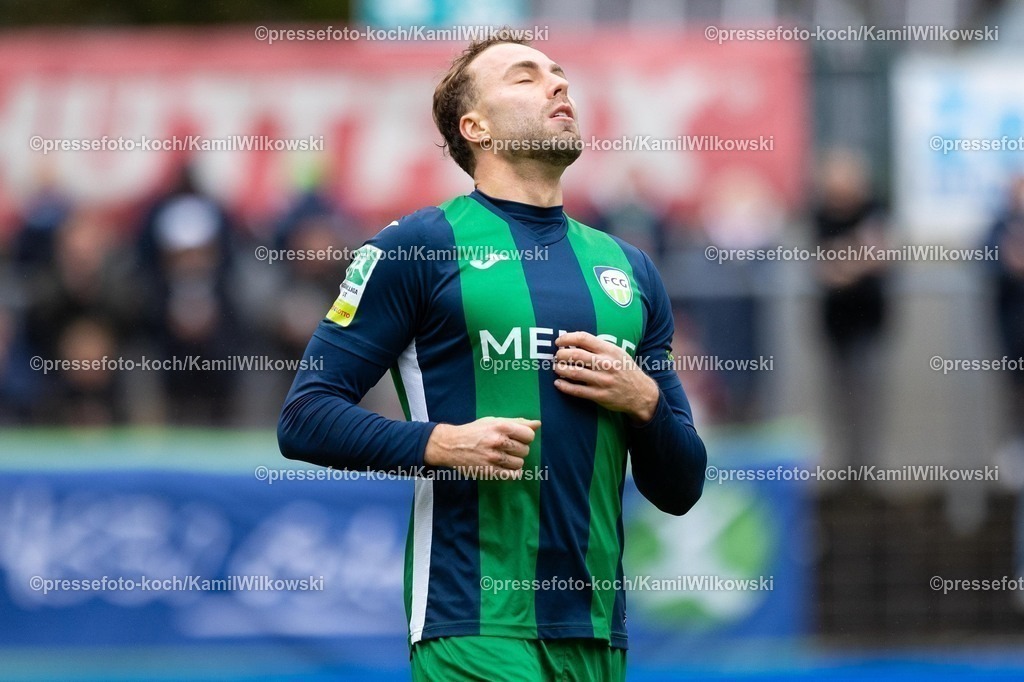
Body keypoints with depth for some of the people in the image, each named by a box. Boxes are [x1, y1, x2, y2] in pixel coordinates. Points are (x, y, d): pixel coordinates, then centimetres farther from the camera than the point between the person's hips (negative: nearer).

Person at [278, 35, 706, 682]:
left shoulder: (630, 270, 17)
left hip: (597, 628, 5)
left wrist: (645, 402, -1)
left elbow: (680, 489, 18)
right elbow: (305, 417, -3)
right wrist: (441, 443, -16)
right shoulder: (420, 244, 2)